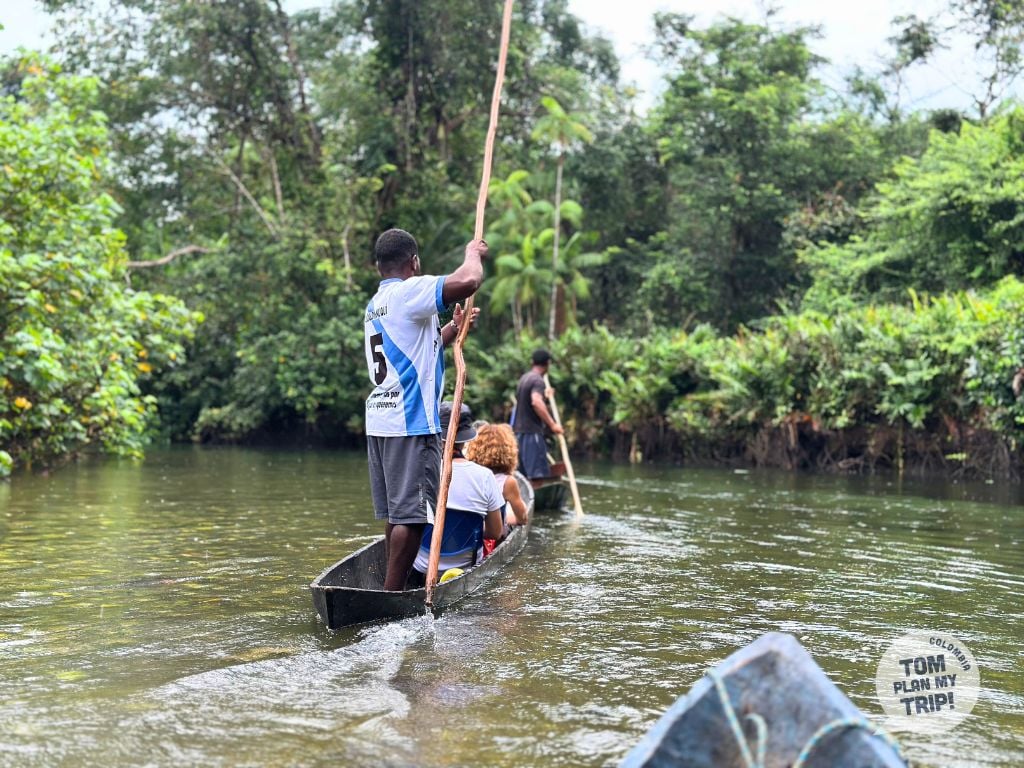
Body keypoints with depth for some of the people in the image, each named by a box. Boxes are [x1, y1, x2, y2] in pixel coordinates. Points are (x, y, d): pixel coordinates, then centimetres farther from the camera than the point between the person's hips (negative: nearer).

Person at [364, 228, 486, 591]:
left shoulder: (374, 305, 21)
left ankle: (393, 590, 15)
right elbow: (466, 282, -23)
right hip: (410, 423, -9)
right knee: (410, 515, -8)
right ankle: (392, 596, -9)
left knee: (395, 515, 12)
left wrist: (452, 329, 24)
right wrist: (473, 253, -3)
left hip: (379, 420, 9)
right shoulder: (410, 291, -8)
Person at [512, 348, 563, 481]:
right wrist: (552, 424, -31)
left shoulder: (524, 378, 16)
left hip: (519, 431, 9)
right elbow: (536, 402, -31)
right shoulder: (538, 380, -13)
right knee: (539, 473, -12)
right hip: (532, 432, -9)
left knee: (523, 474, 12)